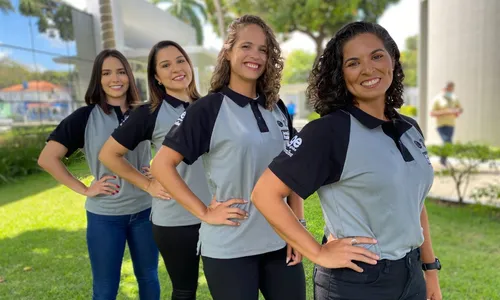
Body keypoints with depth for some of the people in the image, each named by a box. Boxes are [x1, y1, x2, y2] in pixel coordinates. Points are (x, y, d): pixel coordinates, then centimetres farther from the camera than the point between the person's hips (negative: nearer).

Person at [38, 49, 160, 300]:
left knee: (149, 278, 17)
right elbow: (47, 158, -7)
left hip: (144, 210, 3)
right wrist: (84, 189, -11)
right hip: (104, 215, -2)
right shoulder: (85, 117, -6)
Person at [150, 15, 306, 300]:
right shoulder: (208, 109, -9)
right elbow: (162, 164, -11)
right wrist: (204, 213, -14)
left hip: (280, 242, 5)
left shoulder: (277, 108, 6)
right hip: (230, 249, -4)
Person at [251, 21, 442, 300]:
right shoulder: (330, 130, -18)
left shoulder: (410, 129, 3)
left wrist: (431, 267, 12)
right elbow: (264, 193, -21)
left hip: (411, 276, 6)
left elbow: (415, 204, 13)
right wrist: (319, 254, -19)